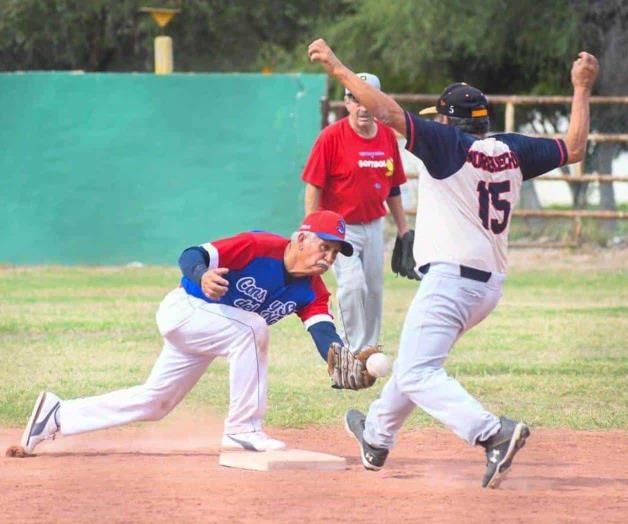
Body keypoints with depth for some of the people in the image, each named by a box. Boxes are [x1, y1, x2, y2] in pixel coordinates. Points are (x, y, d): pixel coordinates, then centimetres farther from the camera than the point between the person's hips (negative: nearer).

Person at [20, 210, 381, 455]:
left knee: (153, 404, 15)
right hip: (182, 309, -8)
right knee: (252, 326, -31)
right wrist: (202, 275, -54)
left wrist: (345, 364, -47)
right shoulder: (261, 247, -26)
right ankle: (243, 429, -26)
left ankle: (57, 415, 28)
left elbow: (324, 333, -25)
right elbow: (191, 256, -30)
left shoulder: (311, 291, -8)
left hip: (202, 330, 8)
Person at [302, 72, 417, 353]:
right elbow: (313, 187, -12)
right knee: (353, 285, -19)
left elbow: (393, 187, 12)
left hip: (374, 226, 5)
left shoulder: (387, 136, 3)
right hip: (340, 227, -5)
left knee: (374, 290, 10)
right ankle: (355, 351, -8)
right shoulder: (332, 137, -13)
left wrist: (403, 231, 13)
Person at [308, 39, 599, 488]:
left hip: (451, 277, -9)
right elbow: (574, 148, 18)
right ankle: (377, 438, 44)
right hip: (491, 283, 9)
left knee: (417, 373, -16)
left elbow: (387, 112, -17)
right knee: (417, 358, 27)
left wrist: (336, 68, -13)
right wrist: (582, 89, 28)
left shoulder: (449, 143, -9)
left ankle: (493, 433, -34)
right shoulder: (513, 150, 9)